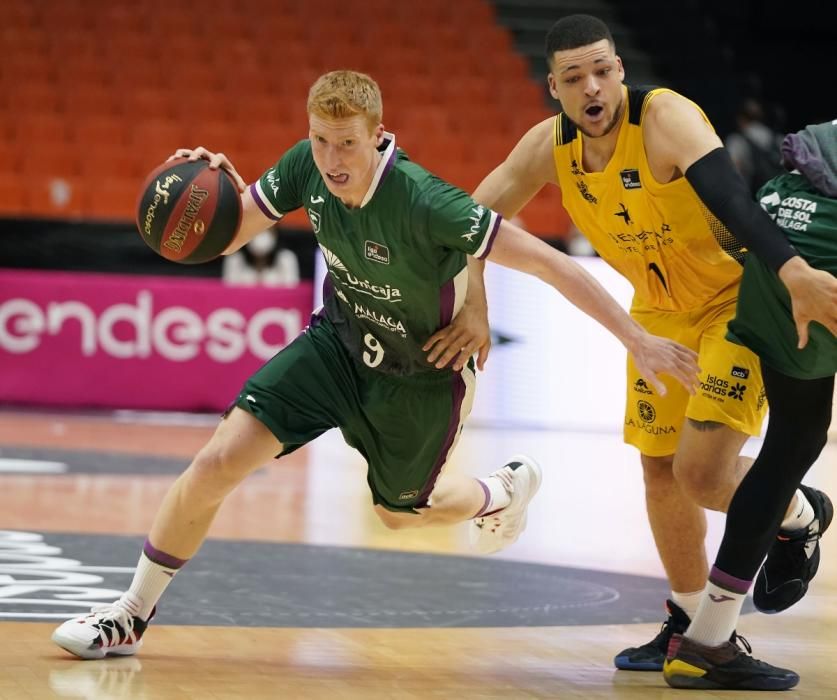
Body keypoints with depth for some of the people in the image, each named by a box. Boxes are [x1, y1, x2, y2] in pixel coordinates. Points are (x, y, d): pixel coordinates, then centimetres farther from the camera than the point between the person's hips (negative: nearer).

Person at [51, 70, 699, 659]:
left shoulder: (423, 204, -36)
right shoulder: (307, 167, -19)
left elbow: (549, 264, -33)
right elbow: (225, 237, -6)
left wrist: (638, 338, -34)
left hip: (423, 374, -4)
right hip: (340, 340, 4)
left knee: (400, 512, 19)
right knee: (217, 463, -10)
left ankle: (505, 489, 52)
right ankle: (130, 617, 7)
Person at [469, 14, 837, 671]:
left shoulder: (666, 116, -29)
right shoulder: (549, 146, -9)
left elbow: (729, 195, -46)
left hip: (740, 296, -7)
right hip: (660, 309, 7)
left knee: (701, 472, -16)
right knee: (660, 472, 11)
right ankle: (689, 625, 29)